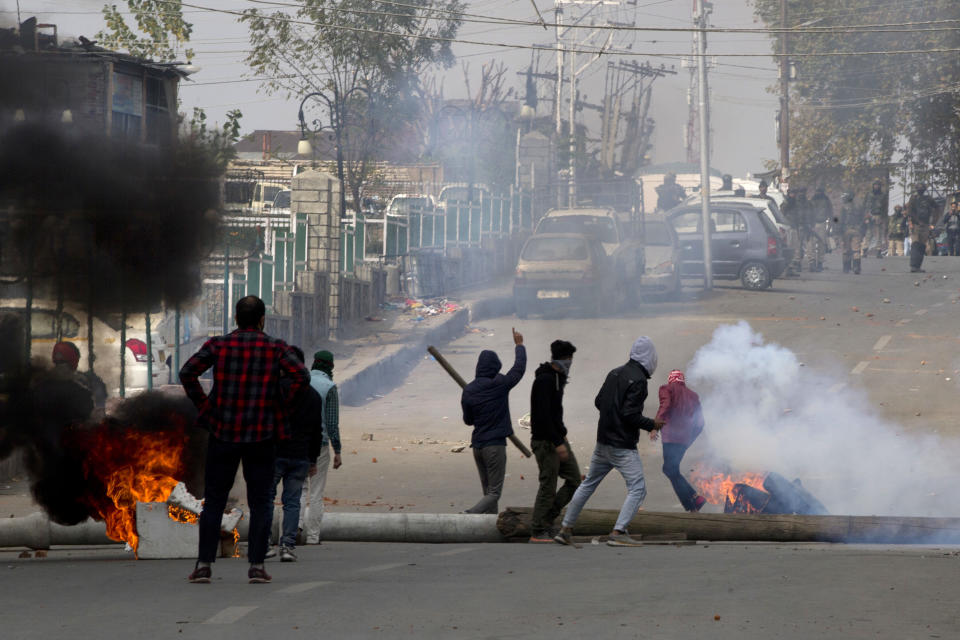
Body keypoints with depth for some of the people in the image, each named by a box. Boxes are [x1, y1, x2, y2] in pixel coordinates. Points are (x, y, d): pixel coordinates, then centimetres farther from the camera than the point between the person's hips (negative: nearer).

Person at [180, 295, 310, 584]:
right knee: (260, 501, 6)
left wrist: (203, 403, 0)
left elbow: (187, 373, -8)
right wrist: (281, 405, -2)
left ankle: (204, 563, 2)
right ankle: (256, 565, 0)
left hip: (223, 431, 1)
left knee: (213, 500, 8)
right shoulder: (275, 348, -1)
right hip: (261, 434, -1)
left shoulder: (218, 345, 1)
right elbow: (301, 376, -11)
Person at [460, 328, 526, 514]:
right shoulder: (500, 384, -10)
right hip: (495, 446, -5)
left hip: (477, 446, 5)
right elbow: (519, 368, 3)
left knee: (488, 491, 15)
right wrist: (519, 345, 17)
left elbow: (467, 420, 11)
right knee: (494, 493, -5)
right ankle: (468, 517, -26)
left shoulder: (468, 390, 1)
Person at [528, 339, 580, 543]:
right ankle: (538, 532, 3)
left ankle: (547, 518, 14)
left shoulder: (558, 379, 14)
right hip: (545, 441, -10)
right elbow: (542, 415, -24)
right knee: (548, 486, -5)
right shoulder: (544, 380, -18)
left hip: (558, 439, 10)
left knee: (574, 480, 7)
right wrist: (557, 443, -25)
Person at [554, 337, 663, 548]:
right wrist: (651, 424, -8)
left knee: (588, 484, 18)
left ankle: (566, 529, 22)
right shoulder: (638, 380, -16)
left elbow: (598, 402, 15)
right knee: (637, 488, -5)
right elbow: (630, 414, -21)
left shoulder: (615, 373, 10)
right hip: (623, 447, -8)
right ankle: (618, 532, -18)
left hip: (603, 442, 8)